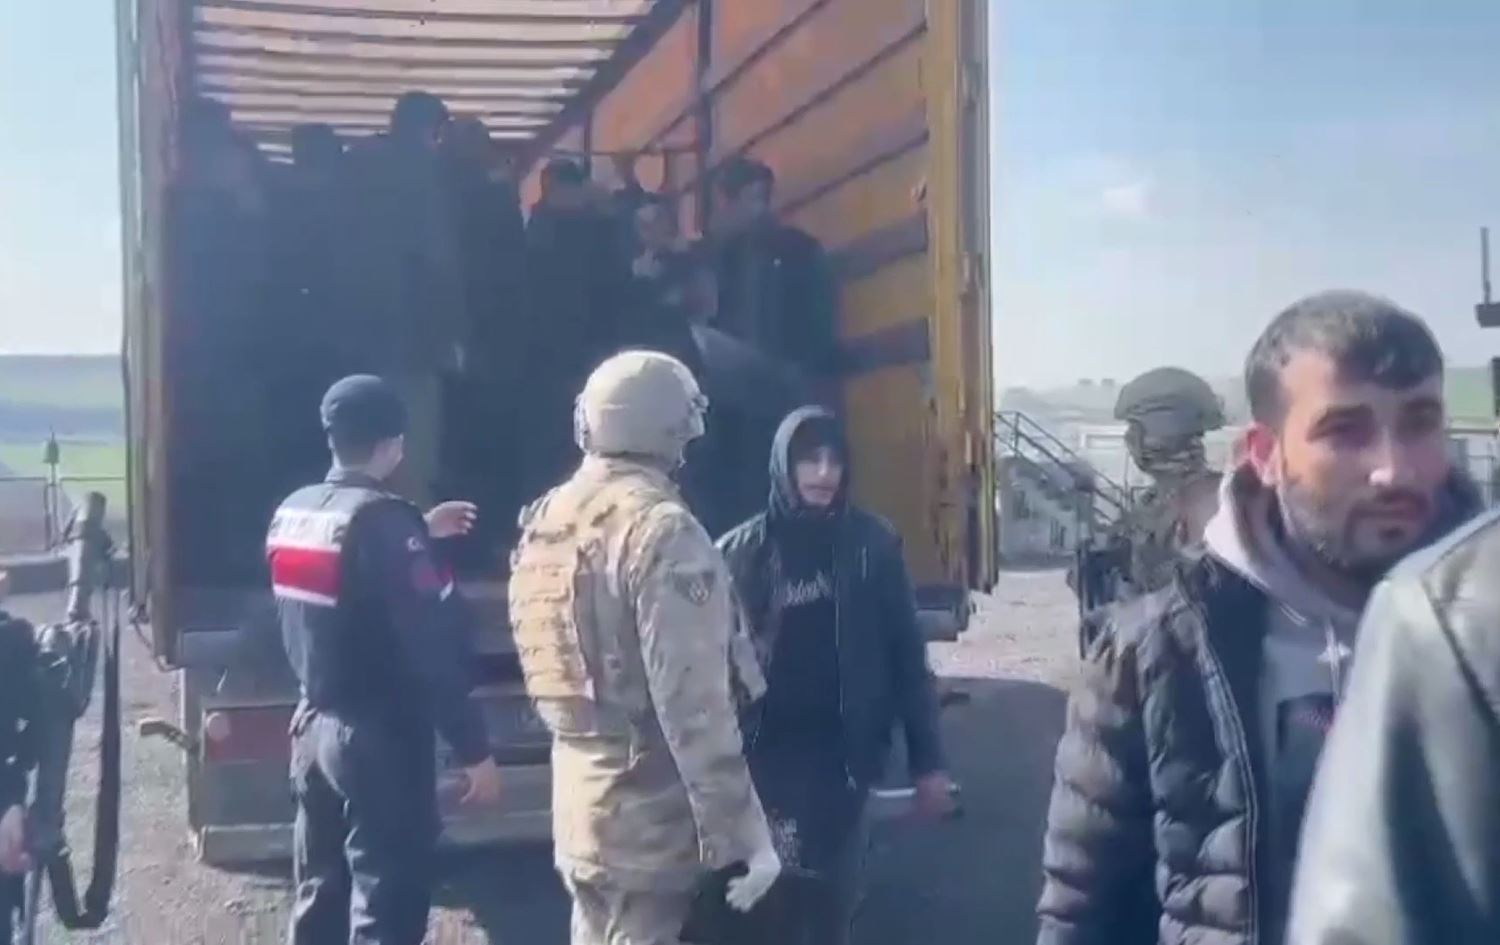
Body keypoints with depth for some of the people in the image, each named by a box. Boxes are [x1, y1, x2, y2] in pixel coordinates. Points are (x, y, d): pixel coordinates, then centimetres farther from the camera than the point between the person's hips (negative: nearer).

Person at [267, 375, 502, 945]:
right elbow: (433, 646, -22)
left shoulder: (291, 513, 5)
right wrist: (474, 749, -17)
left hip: (313, 726, 8)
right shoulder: (383, 520, -20)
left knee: (319, 893, 19)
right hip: (380, 738, -8)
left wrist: (420, 534, 23)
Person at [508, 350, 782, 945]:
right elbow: (695, 707, -24)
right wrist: (740, 831, -19)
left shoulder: (546, 521, 7)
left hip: (579, 805, 8)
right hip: (655, 818, -8)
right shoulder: (661, 530, -19)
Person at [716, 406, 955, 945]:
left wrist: (927, 760, 1)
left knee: (834, 900, 8)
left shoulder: (872, 545, 1)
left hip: (843, 755, 1)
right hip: (768, 756, -1)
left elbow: (906, 655, 2)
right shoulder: (742, 551, -1)